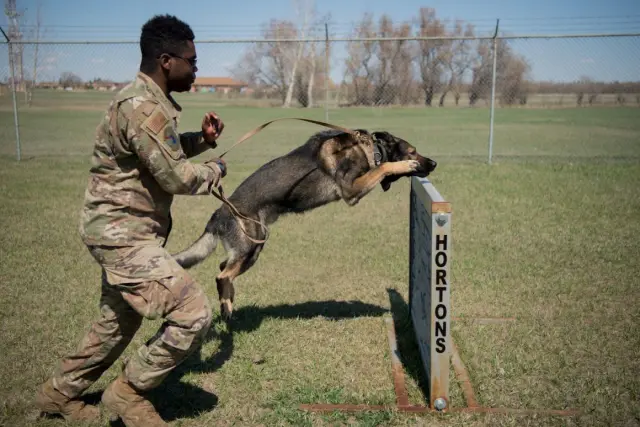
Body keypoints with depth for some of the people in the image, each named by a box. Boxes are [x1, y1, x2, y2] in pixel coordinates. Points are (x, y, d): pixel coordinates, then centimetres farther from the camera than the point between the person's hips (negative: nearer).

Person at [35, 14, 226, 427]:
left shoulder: (150, 101, 11)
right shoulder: (142, 108, -22)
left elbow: (165, 153, 25)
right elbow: (176, 177, -21)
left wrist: (201, 140, 7)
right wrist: (216, 170, -2)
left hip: (126, 230, 11)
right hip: (123, 233, -11)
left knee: (119, 321, 22)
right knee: (194, 313, -13)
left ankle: (60, 393, 40)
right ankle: (130, 391, 5)